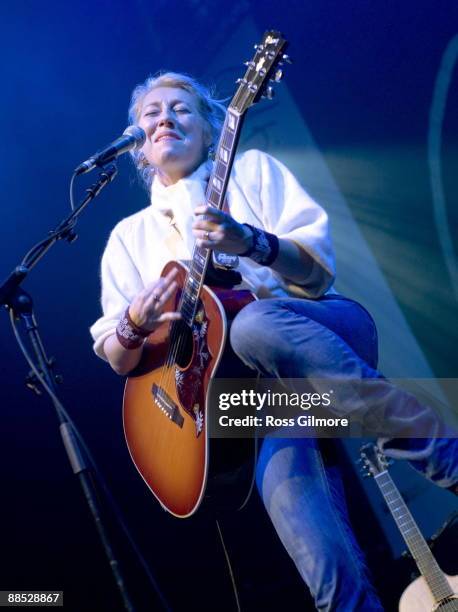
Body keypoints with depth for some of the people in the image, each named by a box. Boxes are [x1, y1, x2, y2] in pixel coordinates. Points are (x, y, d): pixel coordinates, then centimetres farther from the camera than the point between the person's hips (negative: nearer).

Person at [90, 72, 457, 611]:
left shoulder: (252, 169, 14)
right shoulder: (129, 236, 19)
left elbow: (319, 268, 1)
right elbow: (118, 359, 13)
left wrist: (253, 242, -20)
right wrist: (135, 325, -11)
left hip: (330, 334, -1)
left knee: (255, 323, -38)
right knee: (282, 471, -35)